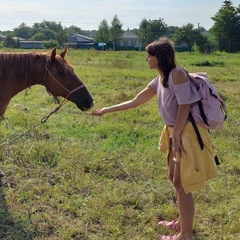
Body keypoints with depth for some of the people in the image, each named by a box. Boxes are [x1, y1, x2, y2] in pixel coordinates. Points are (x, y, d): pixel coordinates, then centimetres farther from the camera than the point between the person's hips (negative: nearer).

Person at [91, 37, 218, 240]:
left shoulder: (177, 74, -19)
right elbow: (135, 102, 13)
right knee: (175, 179, 20)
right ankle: (183, 222, 38)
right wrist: (105, 110, 14)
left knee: (182, 184, -1)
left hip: (187, 133, -9)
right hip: (175, 132, 10)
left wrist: (176, 136, -18)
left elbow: (184, 107, -20)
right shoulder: (159, 81, 8)